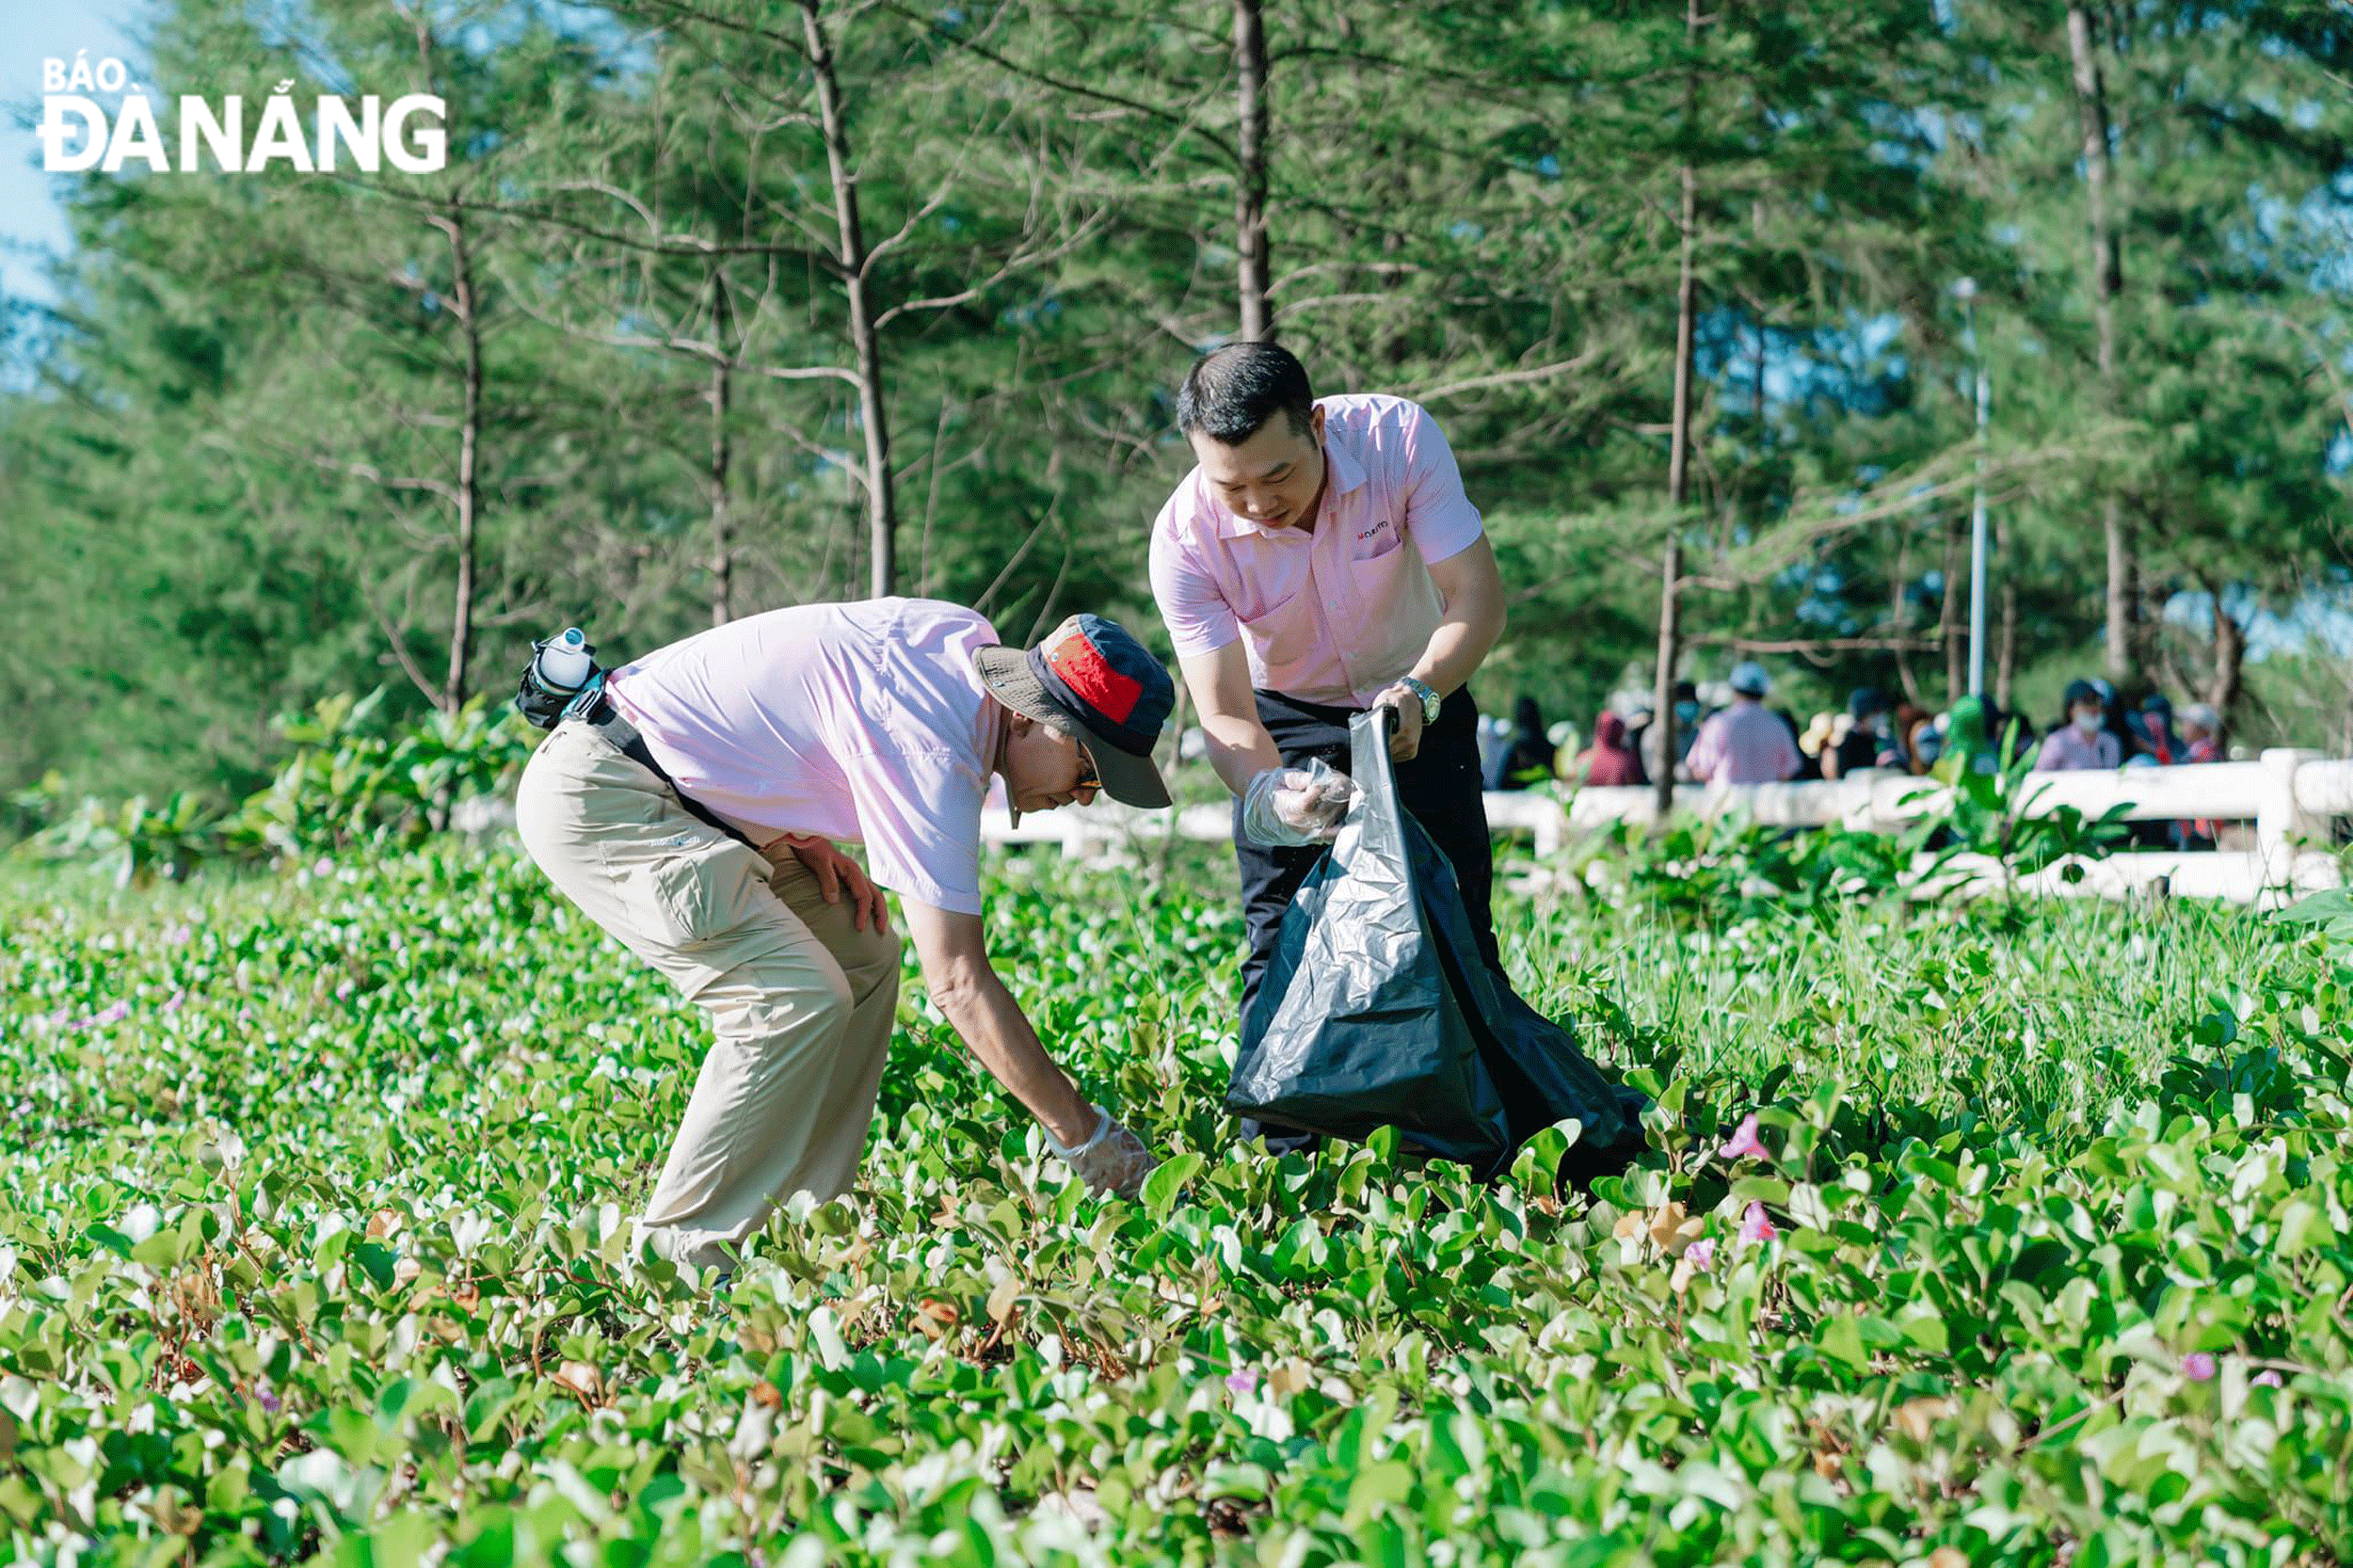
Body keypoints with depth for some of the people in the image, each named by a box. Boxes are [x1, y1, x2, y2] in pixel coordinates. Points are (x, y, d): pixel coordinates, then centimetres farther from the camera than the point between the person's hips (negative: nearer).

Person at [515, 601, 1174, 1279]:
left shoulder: (970, 639, 3)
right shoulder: (932, 748, -26)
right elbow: (957, 982, -27)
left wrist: (808, 840, 4)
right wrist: (1080, 1132, -22)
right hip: (590, 797, -11)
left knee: (863, 957, 7)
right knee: (802, 998, -20)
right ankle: (683, 1251, -12)